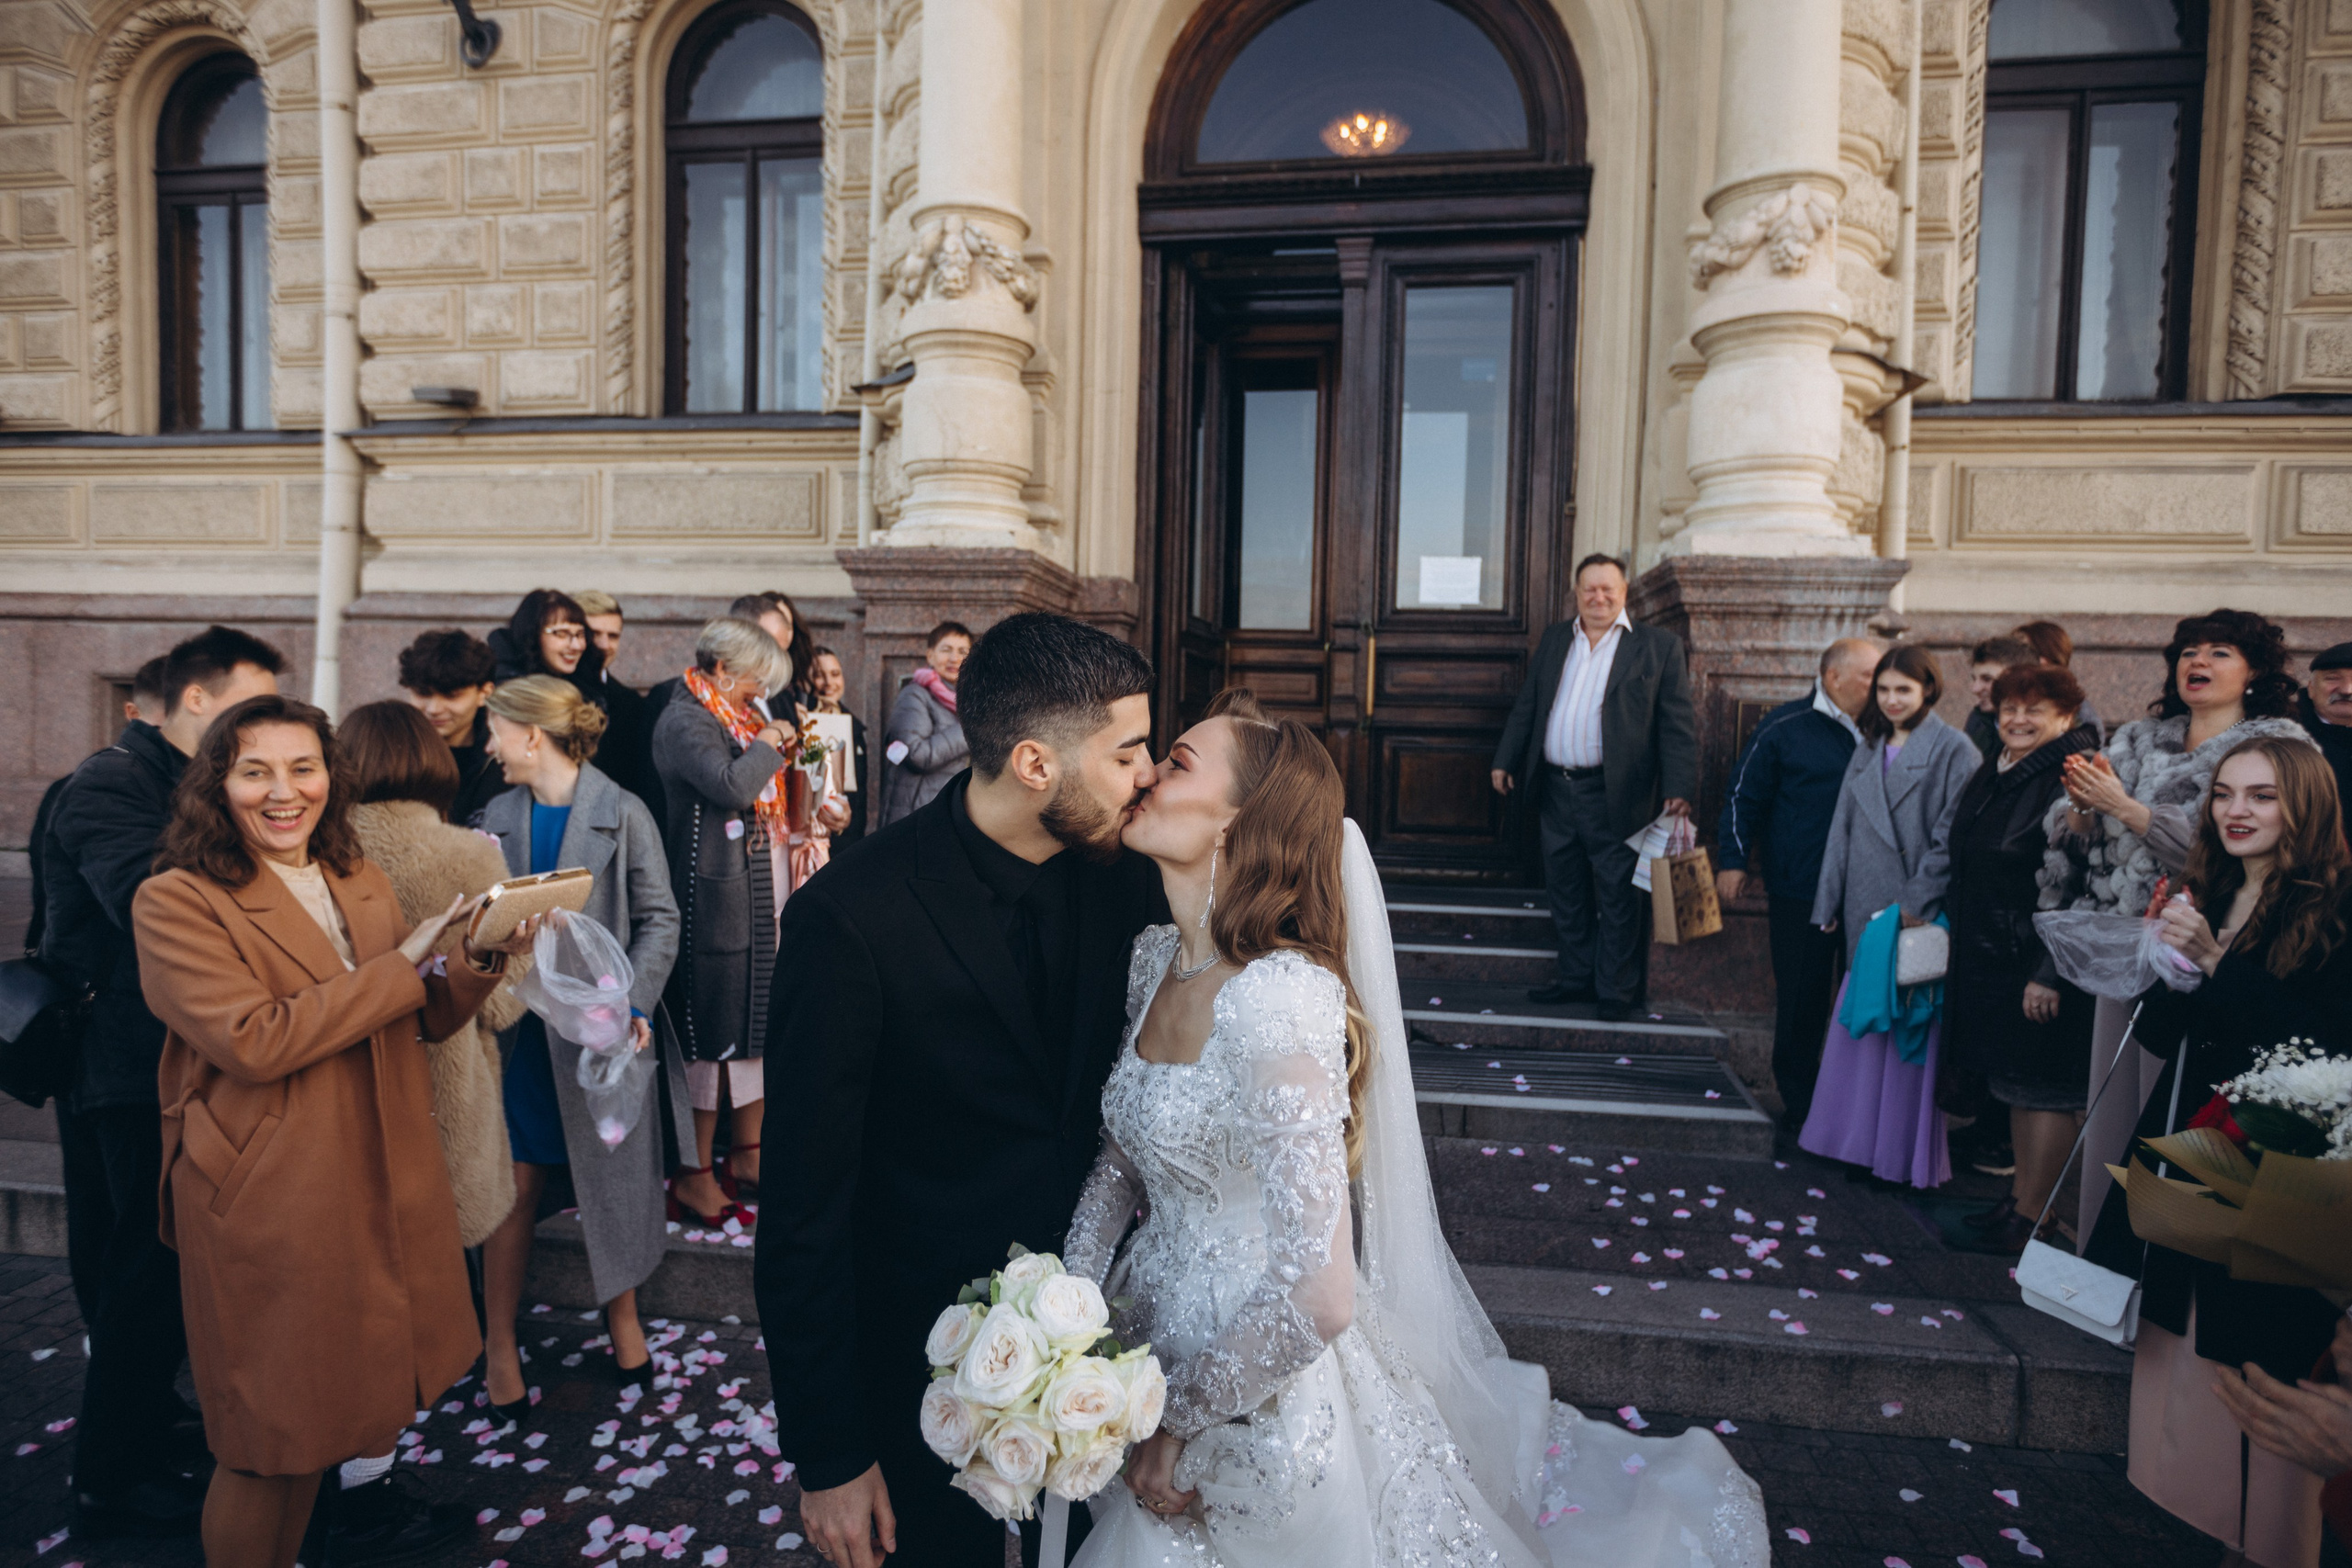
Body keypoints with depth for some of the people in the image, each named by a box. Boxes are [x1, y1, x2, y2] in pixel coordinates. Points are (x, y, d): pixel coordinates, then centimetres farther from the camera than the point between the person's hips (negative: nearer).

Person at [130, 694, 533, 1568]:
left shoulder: (362, 883, 11)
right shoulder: (177, 903, -10)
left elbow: (421, 1021, 9)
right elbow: (251, 1041, -23)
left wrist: (480, 964, -11)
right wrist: (401, 966, -20)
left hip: (384, 1185, 6)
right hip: (270, 1206, -6)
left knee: (318, 1415, 19)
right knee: (271, 1442, 8)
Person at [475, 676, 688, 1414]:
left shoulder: (622, 814, -8)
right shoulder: (500, 814, 6)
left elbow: (659, 920, -7)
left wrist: (633, 1005, -17)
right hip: (520, 1026, 3)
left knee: (613, 1176, 10)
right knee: (515, 1186, 7)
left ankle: (622, 1314, 32)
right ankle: (500, 1341, 24)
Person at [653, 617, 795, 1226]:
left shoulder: (738, 718, 17)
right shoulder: (684, 720, -12)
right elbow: (733, 787, -28)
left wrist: (779, 750, 8)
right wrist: (767, 742, -13)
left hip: (760, 897, 9)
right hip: (715, 899, -9)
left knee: (757, 1021, 15)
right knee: (711, 1033, -1)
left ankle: (746, 1150, 29)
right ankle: (693, 1175, 12)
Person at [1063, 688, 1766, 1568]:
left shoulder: (1274, 998, -32)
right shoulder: (1155, 958, -6)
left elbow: (1318, 1297, -33)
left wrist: (1177, 1416, -18)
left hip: (1260, 1393, -7)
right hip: (1153, 1332, 8)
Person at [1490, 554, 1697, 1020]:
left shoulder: (1658, 647, -2)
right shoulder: (1554, 638, 12)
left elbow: (1677, 727, -5)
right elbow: (1526, 707, 17)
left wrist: (1679, 789, -14)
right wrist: (1505, 760, 12)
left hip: (1614, 797, -4)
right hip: (1556, 790, 5)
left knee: (1618, 898, 4)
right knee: (1566, 894, 14)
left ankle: (1616, 992, 17)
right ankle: (1576, 978, 28)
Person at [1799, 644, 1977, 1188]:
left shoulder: (1953, 750, -4)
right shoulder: (1869, 750, 14)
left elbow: (1952, 837, -11)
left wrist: (1918, 903, -16)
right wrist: (1829, 906, 12)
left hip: (1920, 914, -6)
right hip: (1867, 910, 6)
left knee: (1910, 1029, -1)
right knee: (1861, 1025, 10)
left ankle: (1908, 1153, 10)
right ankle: (1861, 1138, 22)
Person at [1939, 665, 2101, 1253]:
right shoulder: (1995, 774, 11)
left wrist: (2051, 974, -22)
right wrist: (1955, 932, 20)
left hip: (2042, 962, -9)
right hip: (1989, 957, 9)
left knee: (2046, 1086, 2)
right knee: (2014, 1080, 17)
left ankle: (2030, 1217, 11)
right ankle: (2020, 1193, 30)